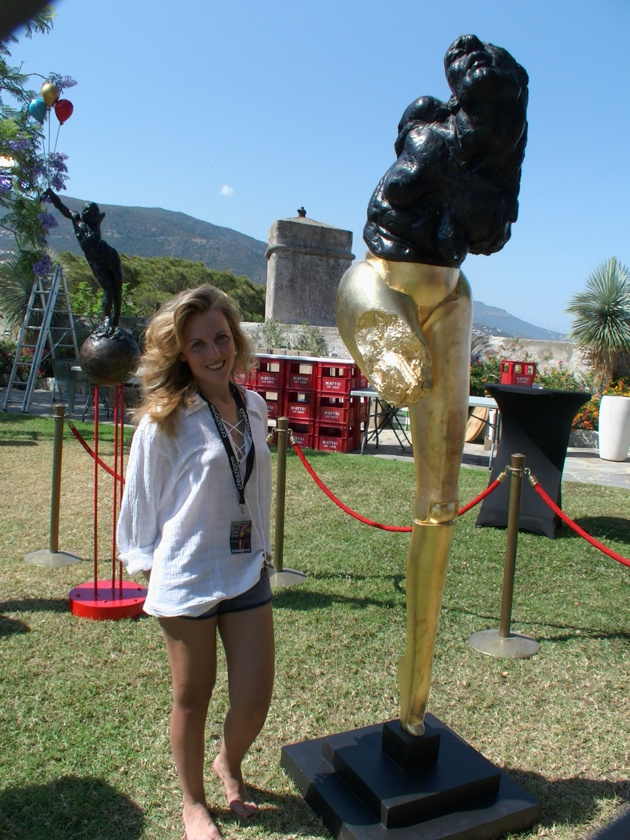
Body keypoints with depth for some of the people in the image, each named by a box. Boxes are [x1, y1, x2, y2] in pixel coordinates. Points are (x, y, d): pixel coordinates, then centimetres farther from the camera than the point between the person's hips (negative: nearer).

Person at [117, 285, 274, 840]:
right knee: (193, 698, 15)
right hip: (186, 578, -4)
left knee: (254, 700, 9)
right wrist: (147, 562, 2)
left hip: (249, 571, 4)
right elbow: (142, 497, -5)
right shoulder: (165, 420, -13)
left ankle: (229, 765, 44)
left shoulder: (254, 408, 2)